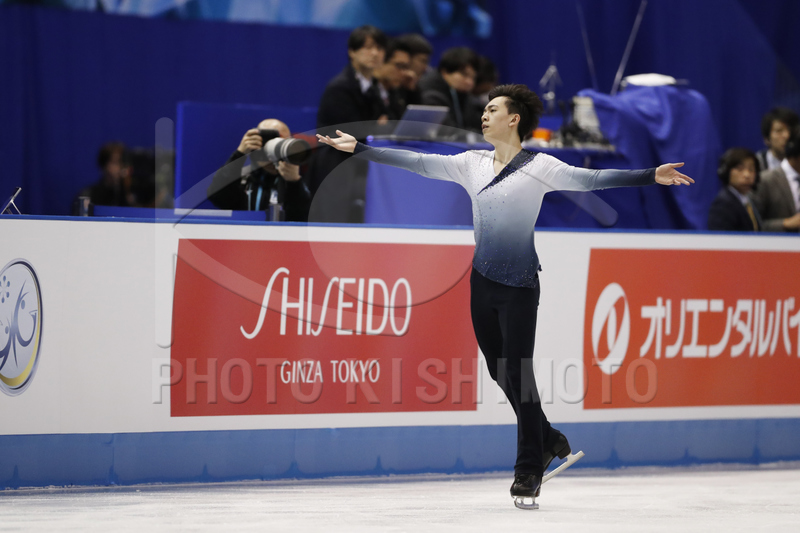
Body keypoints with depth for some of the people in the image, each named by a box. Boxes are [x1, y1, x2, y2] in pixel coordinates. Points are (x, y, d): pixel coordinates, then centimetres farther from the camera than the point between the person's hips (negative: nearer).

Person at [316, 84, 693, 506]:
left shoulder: (539, 167, -6)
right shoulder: (472, 164, 9)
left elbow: (590, 179, -15)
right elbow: (417, 162, 12)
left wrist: (651, 176, -26)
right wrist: (358, 149, 11)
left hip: (519, 285, -6)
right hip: (482, 282, 6)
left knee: (518, 373, -6)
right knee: (499, 371, 12)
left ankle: (529, 469, 4)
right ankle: (548, 440, 31)